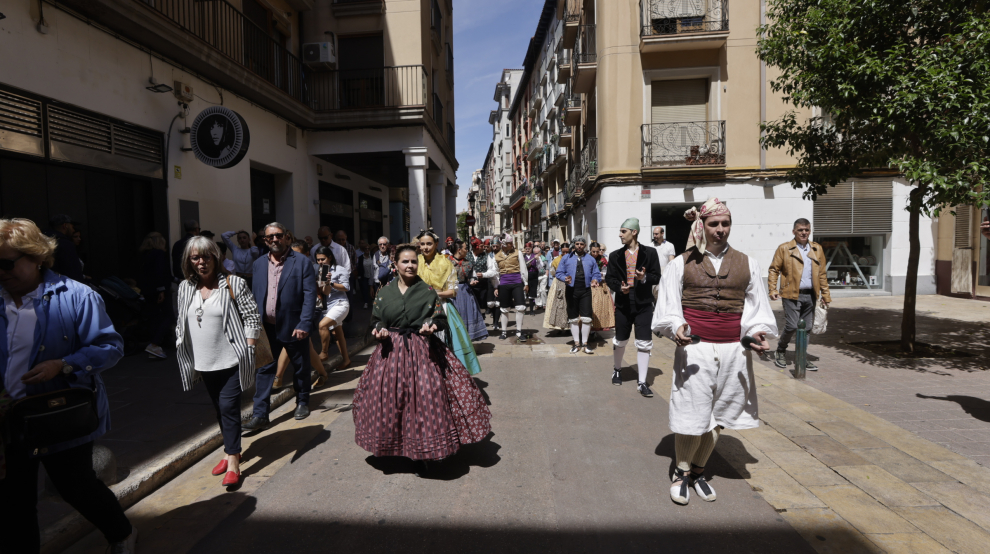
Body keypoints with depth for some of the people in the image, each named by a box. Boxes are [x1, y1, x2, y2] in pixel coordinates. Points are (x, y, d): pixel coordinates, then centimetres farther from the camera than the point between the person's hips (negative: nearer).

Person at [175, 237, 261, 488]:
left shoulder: (233, 283, -7)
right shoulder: (185, 288, 7)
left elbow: (252, 318, -7)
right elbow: (182, 324, 15)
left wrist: (248, 349, -11)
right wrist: (184, 352, 11)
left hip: (231, 360, -5)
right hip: (204, 362, 5)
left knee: (229, 408, -7)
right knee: (219, 409, 16)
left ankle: (233, 463, 1)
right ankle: (230, 451, 32)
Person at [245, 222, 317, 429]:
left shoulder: (302, 262, -7)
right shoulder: (259, 264, 7)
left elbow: (310, 295, -11)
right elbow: (255, 295, 10)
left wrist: (304, 324, -18)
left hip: (294, 326, -3)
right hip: (267, 326, 3)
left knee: (301, 367, 12)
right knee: (264, 369, 3)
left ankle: (302, 402, 32)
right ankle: (260, 415, 10)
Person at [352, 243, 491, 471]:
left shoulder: (427, 291, 0)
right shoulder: (384, 292, 6)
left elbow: (441, 318, 2)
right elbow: (375, 320, 12)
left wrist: (431, 325, -19)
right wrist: (379, 330, -9)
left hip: (422, 351, -2)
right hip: (391, 351, 2)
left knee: (424, 397, -4)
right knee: (390, 398, 5)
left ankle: (421, 452, 12)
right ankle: (395, 446, 27)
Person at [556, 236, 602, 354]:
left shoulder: (591, 259, 14)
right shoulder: (566, 258, 10)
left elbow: (596, 274, 11)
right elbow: (559, 272, 5)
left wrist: (595, 280, -12)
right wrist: (565, 278, -16)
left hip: (585, 291, 0)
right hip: (571, 290, 0)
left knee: (586, 318, -5)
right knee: (573, 318, 5)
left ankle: (585, 343, 8)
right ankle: (576, 343, 15)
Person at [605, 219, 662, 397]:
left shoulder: (650, 253, 0)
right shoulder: (615, 255, 6)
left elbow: (656, 277, 0)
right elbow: (609, 278, 4)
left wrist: (644, 278, -21)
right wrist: (619, 287, -17)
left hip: (644, 304, -2)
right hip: (623, 304, 2)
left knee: (644, 343, -4)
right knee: (620, 341, 14)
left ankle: (642, 382, 6)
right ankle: (617, 370, 39)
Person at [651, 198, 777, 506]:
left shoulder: (747, 264, 11)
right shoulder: (681, 264, 4)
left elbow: (755, 306, 11)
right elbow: (668, 306, 1)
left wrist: (756, 332, -7)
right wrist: (676, 327, -18)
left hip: (734, 350, 3)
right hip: (694, 348, -2)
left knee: (718, 415, 9)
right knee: (692, 416, -2)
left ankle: (698, 470, 30)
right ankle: (681, 472, 22)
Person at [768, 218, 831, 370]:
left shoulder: (817, 249, 13)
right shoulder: (784, 248, 1)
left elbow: (822, 274, 16)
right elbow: (774, 269, -1)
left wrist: (825, 294, 13)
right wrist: (772, 289, -11)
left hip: (810, 295, 5)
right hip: (792, 295, -4)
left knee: (807, 328, 8)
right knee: (792, 326, -7)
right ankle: (780, 352, 16)